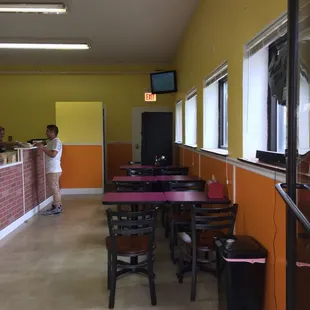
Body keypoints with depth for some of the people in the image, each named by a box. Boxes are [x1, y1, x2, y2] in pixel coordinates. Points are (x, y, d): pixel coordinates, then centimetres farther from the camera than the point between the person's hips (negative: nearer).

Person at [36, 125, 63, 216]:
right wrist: (42, 147, 9)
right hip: (51, 169, 10)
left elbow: (53, 154, -23)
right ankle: (58, 206, 22)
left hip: (53, 170, -10)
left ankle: (57, 208, 1)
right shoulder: (51, 141, 16)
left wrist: (43, 148, -19)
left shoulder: (56, 141, -15)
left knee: (55, 189, -5)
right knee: (55, 189, 14)